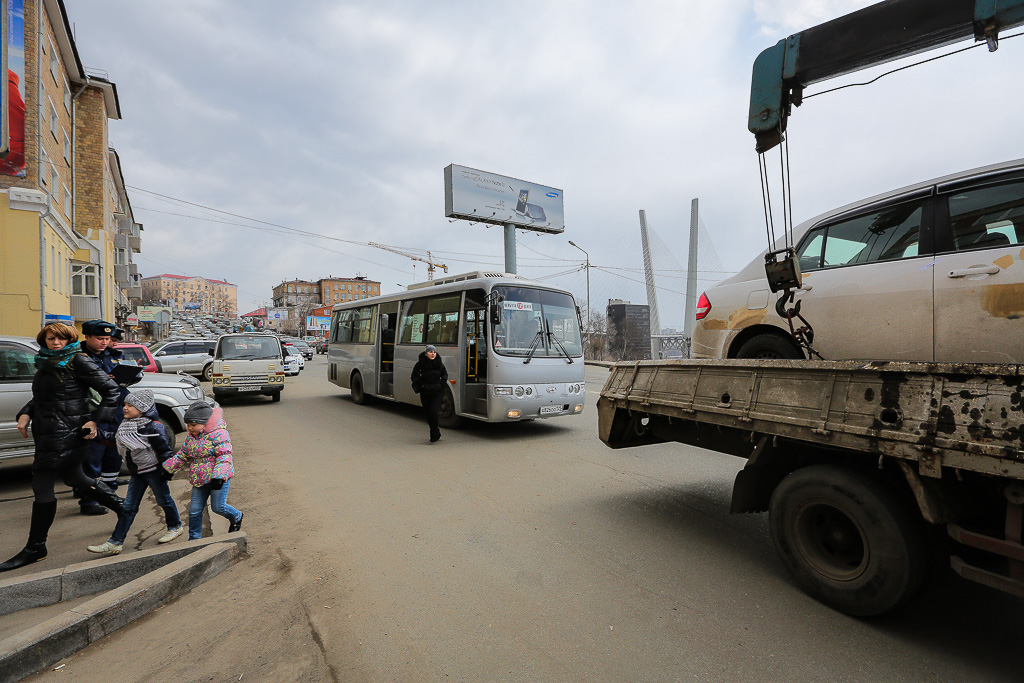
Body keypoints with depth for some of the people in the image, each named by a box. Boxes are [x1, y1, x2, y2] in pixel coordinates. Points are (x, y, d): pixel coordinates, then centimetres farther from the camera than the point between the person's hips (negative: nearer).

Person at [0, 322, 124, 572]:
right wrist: (25, 414, 4)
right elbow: (39, 397, 23)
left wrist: (95, 420, -17)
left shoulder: (78, 362, -12)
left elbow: (111, 391, -14)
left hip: (65, 433, -9)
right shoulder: (45, 363, 12)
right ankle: (122, 508, 32)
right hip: (47, 434, 9)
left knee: (42, 487, -2)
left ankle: (35, 548, 11)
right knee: (75, 478, 19)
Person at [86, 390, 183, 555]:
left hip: (153, 471, -7)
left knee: (163, 500, 9)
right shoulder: (125, 425, 3)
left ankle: (175, 527, 28)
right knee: (128, 506, 8)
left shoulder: (152, 427, -21)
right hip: (137, 473, 7)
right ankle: (115, 542, 12)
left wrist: (166, 470, -16)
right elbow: (115, 441, 21)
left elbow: (164, 450, -18)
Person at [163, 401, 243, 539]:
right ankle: (194, 538, 25)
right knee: (194, 510, 8)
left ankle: (236, 517, 24)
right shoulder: (191, 437, 9)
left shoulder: (218, 434, -16)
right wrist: (167, 468, 20)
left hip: (219, 477, -7)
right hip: (199, 479, 7)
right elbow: (182, 455, 24)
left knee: (218, 507, -6)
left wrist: (219, 476, -31)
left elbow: (224, 457, -22)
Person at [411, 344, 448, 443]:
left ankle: (434, 434, 5)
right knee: (428, 414, 8)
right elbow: (414, 375, 7)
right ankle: (436, 433, 27)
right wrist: (420, 385, -5)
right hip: (425, 392, 1)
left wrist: (442, 384, 1)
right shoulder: (420, 363, -5)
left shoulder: (439, 363, -1)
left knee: (433, 412, -12)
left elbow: (445, 374, 15)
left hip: (437, 392, -1)